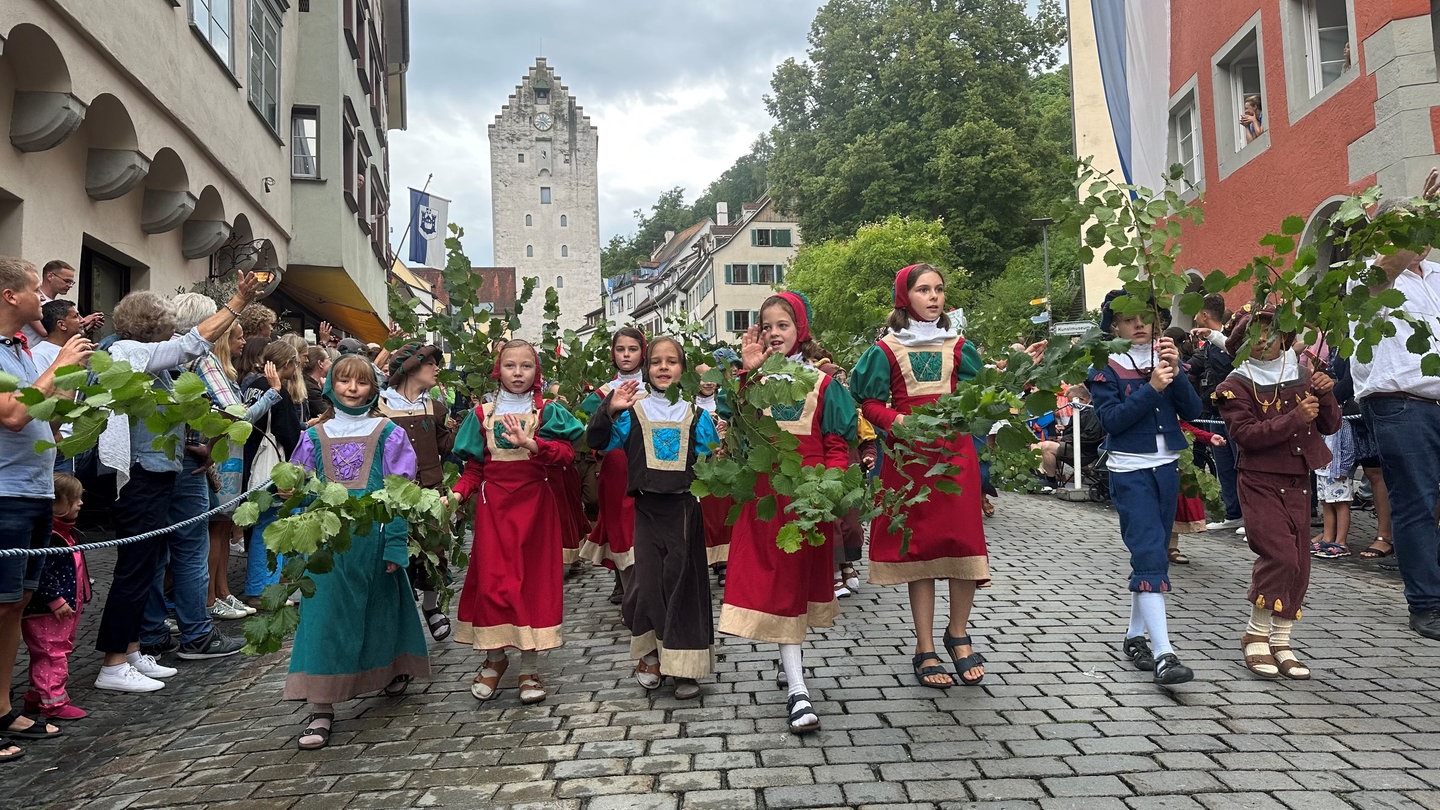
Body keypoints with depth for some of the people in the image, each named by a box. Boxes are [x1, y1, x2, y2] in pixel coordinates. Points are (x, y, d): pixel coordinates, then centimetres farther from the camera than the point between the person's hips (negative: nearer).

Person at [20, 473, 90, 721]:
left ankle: (36, 697, 29)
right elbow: (41, 571, -27)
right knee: (53, 654, -4)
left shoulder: (64, 531, 12)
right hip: (47, 612, -11)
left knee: (61, 651, 17)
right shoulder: (47, 534, -22)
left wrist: (77, 599, 24)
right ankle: (53, 703, 2)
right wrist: (55, 600, -25)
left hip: (65, 607, 11)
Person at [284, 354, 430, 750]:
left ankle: (395, 671, 37)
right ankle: (321, 709, 0)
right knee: (323, 616, -3)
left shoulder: (387, 433, 3)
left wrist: (395, 544, -9)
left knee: (381, 610, 11)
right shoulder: (315, 436, 10)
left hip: (372, 536, -1)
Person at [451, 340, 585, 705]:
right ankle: (494, 658, 19)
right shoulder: (482, 414, 8)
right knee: (492, 577, 0)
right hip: (493, 504, 1)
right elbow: (474, 465, 7)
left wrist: (530, 443, -25)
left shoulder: (547, 412, 2)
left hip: (534, 503, -1)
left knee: (533, 578, 1)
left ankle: (530, 668, 11)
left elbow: (567, 453, -12)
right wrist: (459, 492, -10)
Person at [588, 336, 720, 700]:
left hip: (684, 508, 0)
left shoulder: (696, 415, 7)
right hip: (647, 507, 0)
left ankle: (685, 664, 10)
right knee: (646, 581, -2)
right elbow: (597, 442, -3)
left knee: (683, 581, 1)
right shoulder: (634, 412, 5)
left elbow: (711, 461, 9)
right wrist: (609, 410, -17)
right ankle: (650, 653, 19)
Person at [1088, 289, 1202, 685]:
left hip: (1166, 467, 5)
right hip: (1129, 471, -5)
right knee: (1150, 555, -14)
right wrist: (1151, 388, -21)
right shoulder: (1105, 367, -3)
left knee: (1153, 555, 11)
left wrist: (1175, 373, -12)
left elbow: (1192, 411, 1)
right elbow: (1111, 419, -14)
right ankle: (1163, 653, -17)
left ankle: (1135, 636, 24)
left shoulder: (1165, 358, 10)